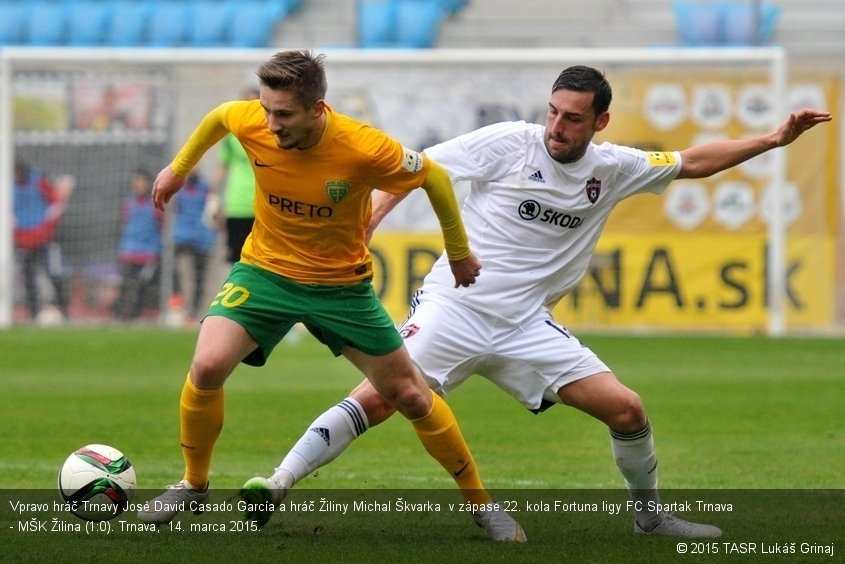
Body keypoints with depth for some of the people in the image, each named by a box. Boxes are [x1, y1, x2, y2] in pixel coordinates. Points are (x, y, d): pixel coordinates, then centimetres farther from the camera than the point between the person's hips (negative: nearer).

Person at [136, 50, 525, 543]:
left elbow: (435, 177, -10)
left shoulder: (365, 150, -29)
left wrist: (460, 254, 2)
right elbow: (219, 116, 6)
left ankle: (480, 501, 23)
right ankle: (193, 485, 4)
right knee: (207, 367, -20)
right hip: (266, 268, 2)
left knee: (410, 396, 4)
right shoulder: (251, 124, -21)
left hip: (342, 284, -1)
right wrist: (179, 168, 19)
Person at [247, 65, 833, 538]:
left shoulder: (613, 168, 5)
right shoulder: (508, 143, -9)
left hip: (526, 325, 4)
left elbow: (693, 161, 17)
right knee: (378, 398, -22)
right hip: (455, 307, -4)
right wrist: (361, 228, -14)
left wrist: (773, 140, 13)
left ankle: (649, 514, 20)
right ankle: (279, 484, -16)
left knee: (627, 410, -3)